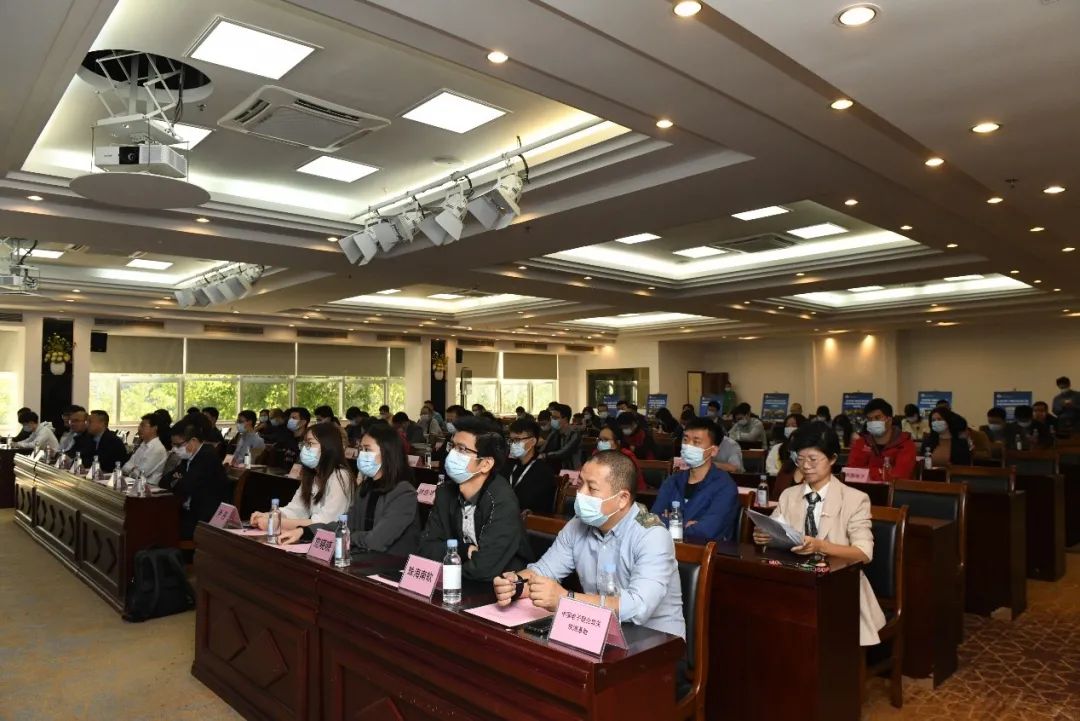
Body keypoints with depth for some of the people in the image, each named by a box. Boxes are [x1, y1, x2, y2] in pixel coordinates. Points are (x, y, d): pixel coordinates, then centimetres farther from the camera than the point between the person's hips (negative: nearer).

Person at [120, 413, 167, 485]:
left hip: (149, 486, -8)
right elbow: (126, 466, 12)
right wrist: (133, 469, -8)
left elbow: (141, 474, -12)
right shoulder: (143, 445, 14)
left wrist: (130, 470, 5)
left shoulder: (158, 449, -14)